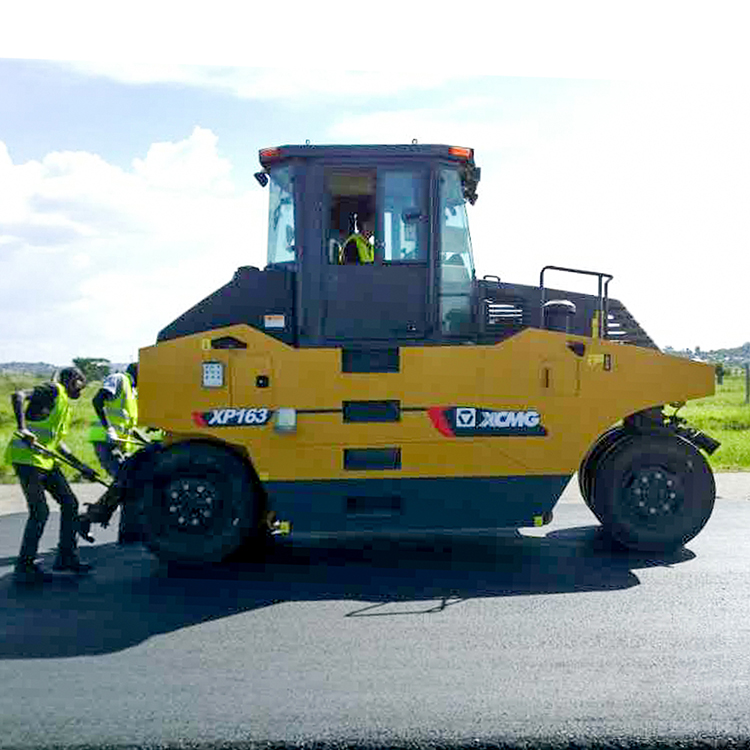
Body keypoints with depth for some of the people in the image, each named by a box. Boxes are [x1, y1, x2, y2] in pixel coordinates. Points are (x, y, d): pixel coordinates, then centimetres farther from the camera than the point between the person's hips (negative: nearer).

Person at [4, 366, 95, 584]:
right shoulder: (53, 390, -5)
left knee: (70, 503, 10)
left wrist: (82, 467, 21)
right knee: (40, 512, -10)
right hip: (26, 457, -10)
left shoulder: (66, 405, 21)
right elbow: (18, 396, -21)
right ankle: (24, 566, 2)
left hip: (46, 460, 10)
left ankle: (66, 557, 20)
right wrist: (22, 428, -34)